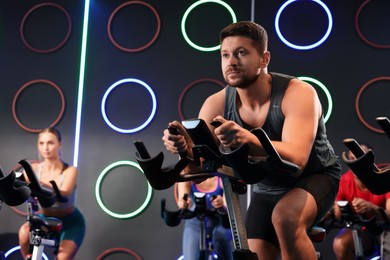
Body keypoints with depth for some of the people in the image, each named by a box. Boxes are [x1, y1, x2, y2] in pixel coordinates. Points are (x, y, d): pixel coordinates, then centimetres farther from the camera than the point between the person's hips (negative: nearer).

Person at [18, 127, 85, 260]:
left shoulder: (70, 170, -22)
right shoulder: (34, 168, -12)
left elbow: (63, 194, -39)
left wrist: (43, 186, -57)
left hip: (70, 222, -3)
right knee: (24, 232, -28)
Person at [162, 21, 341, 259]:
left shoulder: (298, 93, -28)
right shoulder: (217, 104, -16)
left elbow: (295, 159, -43)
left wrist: (248, 140, -62)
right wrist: (185, 148, -45)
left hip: (314, 177, -4)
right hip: (266, 191, 5)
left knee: (286, 217, -34)